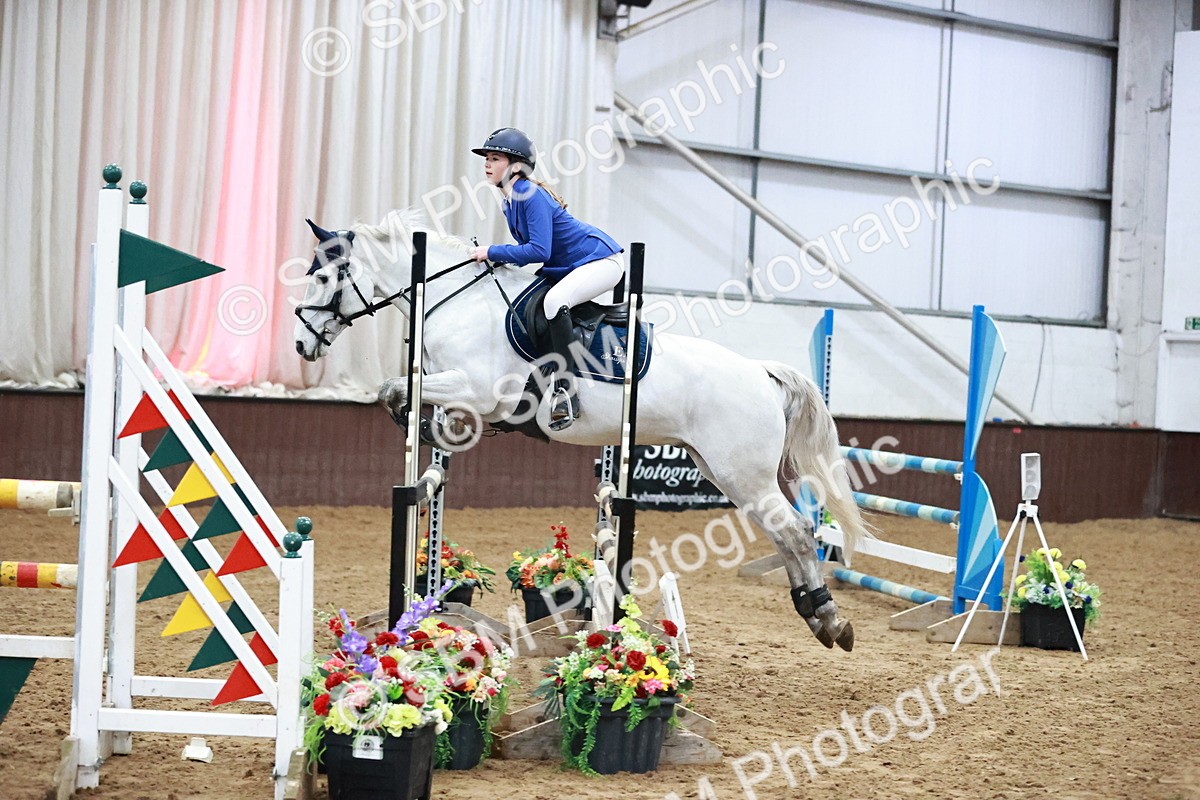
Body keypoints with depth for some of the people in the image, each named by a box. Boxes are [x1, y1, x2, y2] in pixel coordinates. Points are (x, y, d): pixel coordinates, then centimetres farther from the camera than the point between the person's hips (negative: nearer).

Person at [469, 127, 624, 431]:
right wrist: (494, 258, 2)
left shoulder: (532, 196, -23)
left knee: (553, 301, -34)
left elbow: (539, 250, -30)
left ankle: (566, 390, -31)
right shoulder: (510, 203, 6)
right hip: (564, 267, 11)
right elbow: (531, 247, 17)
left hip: (602, 259, -11)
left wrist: (493, 252, -22)